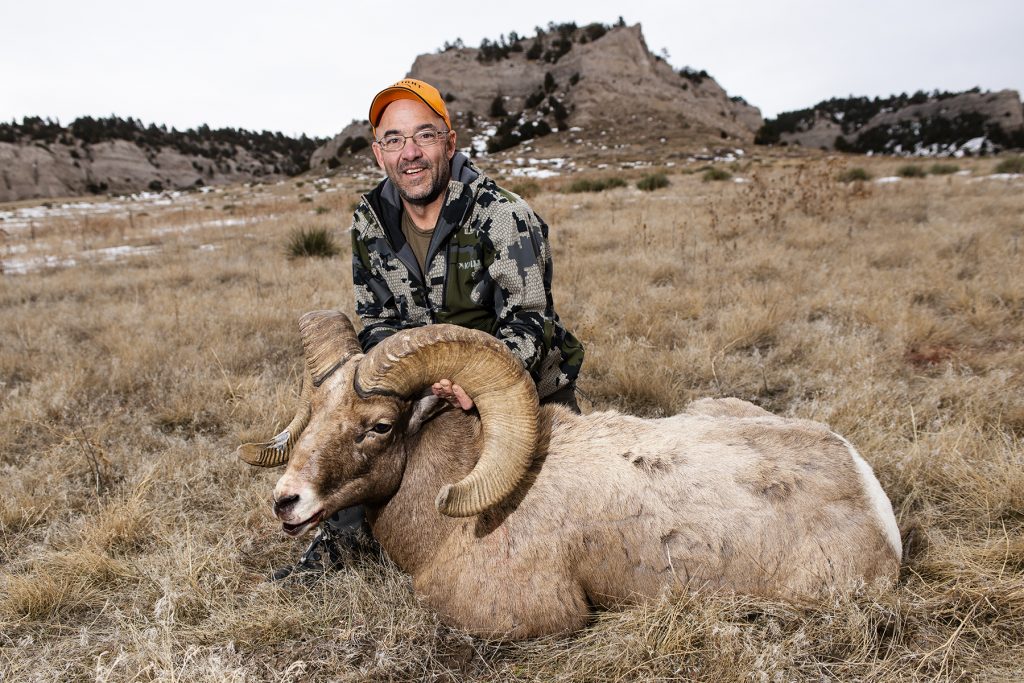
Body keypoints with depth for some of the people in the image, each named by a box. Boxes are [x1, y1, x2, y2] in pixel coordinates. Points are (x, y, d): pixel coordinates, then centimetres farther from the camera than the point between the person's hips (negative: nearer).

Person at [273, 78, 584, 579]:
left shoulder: (503, 217, -18)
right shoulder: (370, 224, -2)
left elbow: (526, 322, -21)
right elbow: (375, 324, 2)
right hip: (430, 388, 4)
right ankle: (339, 531, 8)